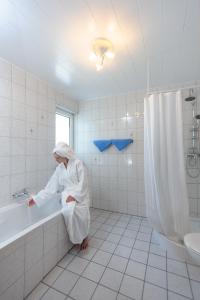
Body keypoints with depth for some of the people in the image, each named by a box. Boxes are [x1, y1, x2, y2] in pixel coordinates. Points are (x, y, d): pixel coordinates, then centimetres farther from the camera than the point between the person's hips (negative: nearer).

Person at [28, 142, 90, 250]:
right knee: (69, 211, -28)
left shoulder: (78, 163, -7)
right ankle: (78, 237, -2)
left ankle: (84, 236, 6)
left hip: (80, 195, -3)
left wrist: (74, 195, -20)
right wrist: (36, 198, 8)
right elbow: (51, 187, 10)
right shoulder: (59, 169, 9)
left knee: (81, 213, -27)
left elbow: (82, 183, -11)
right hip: (67, 195, 3)